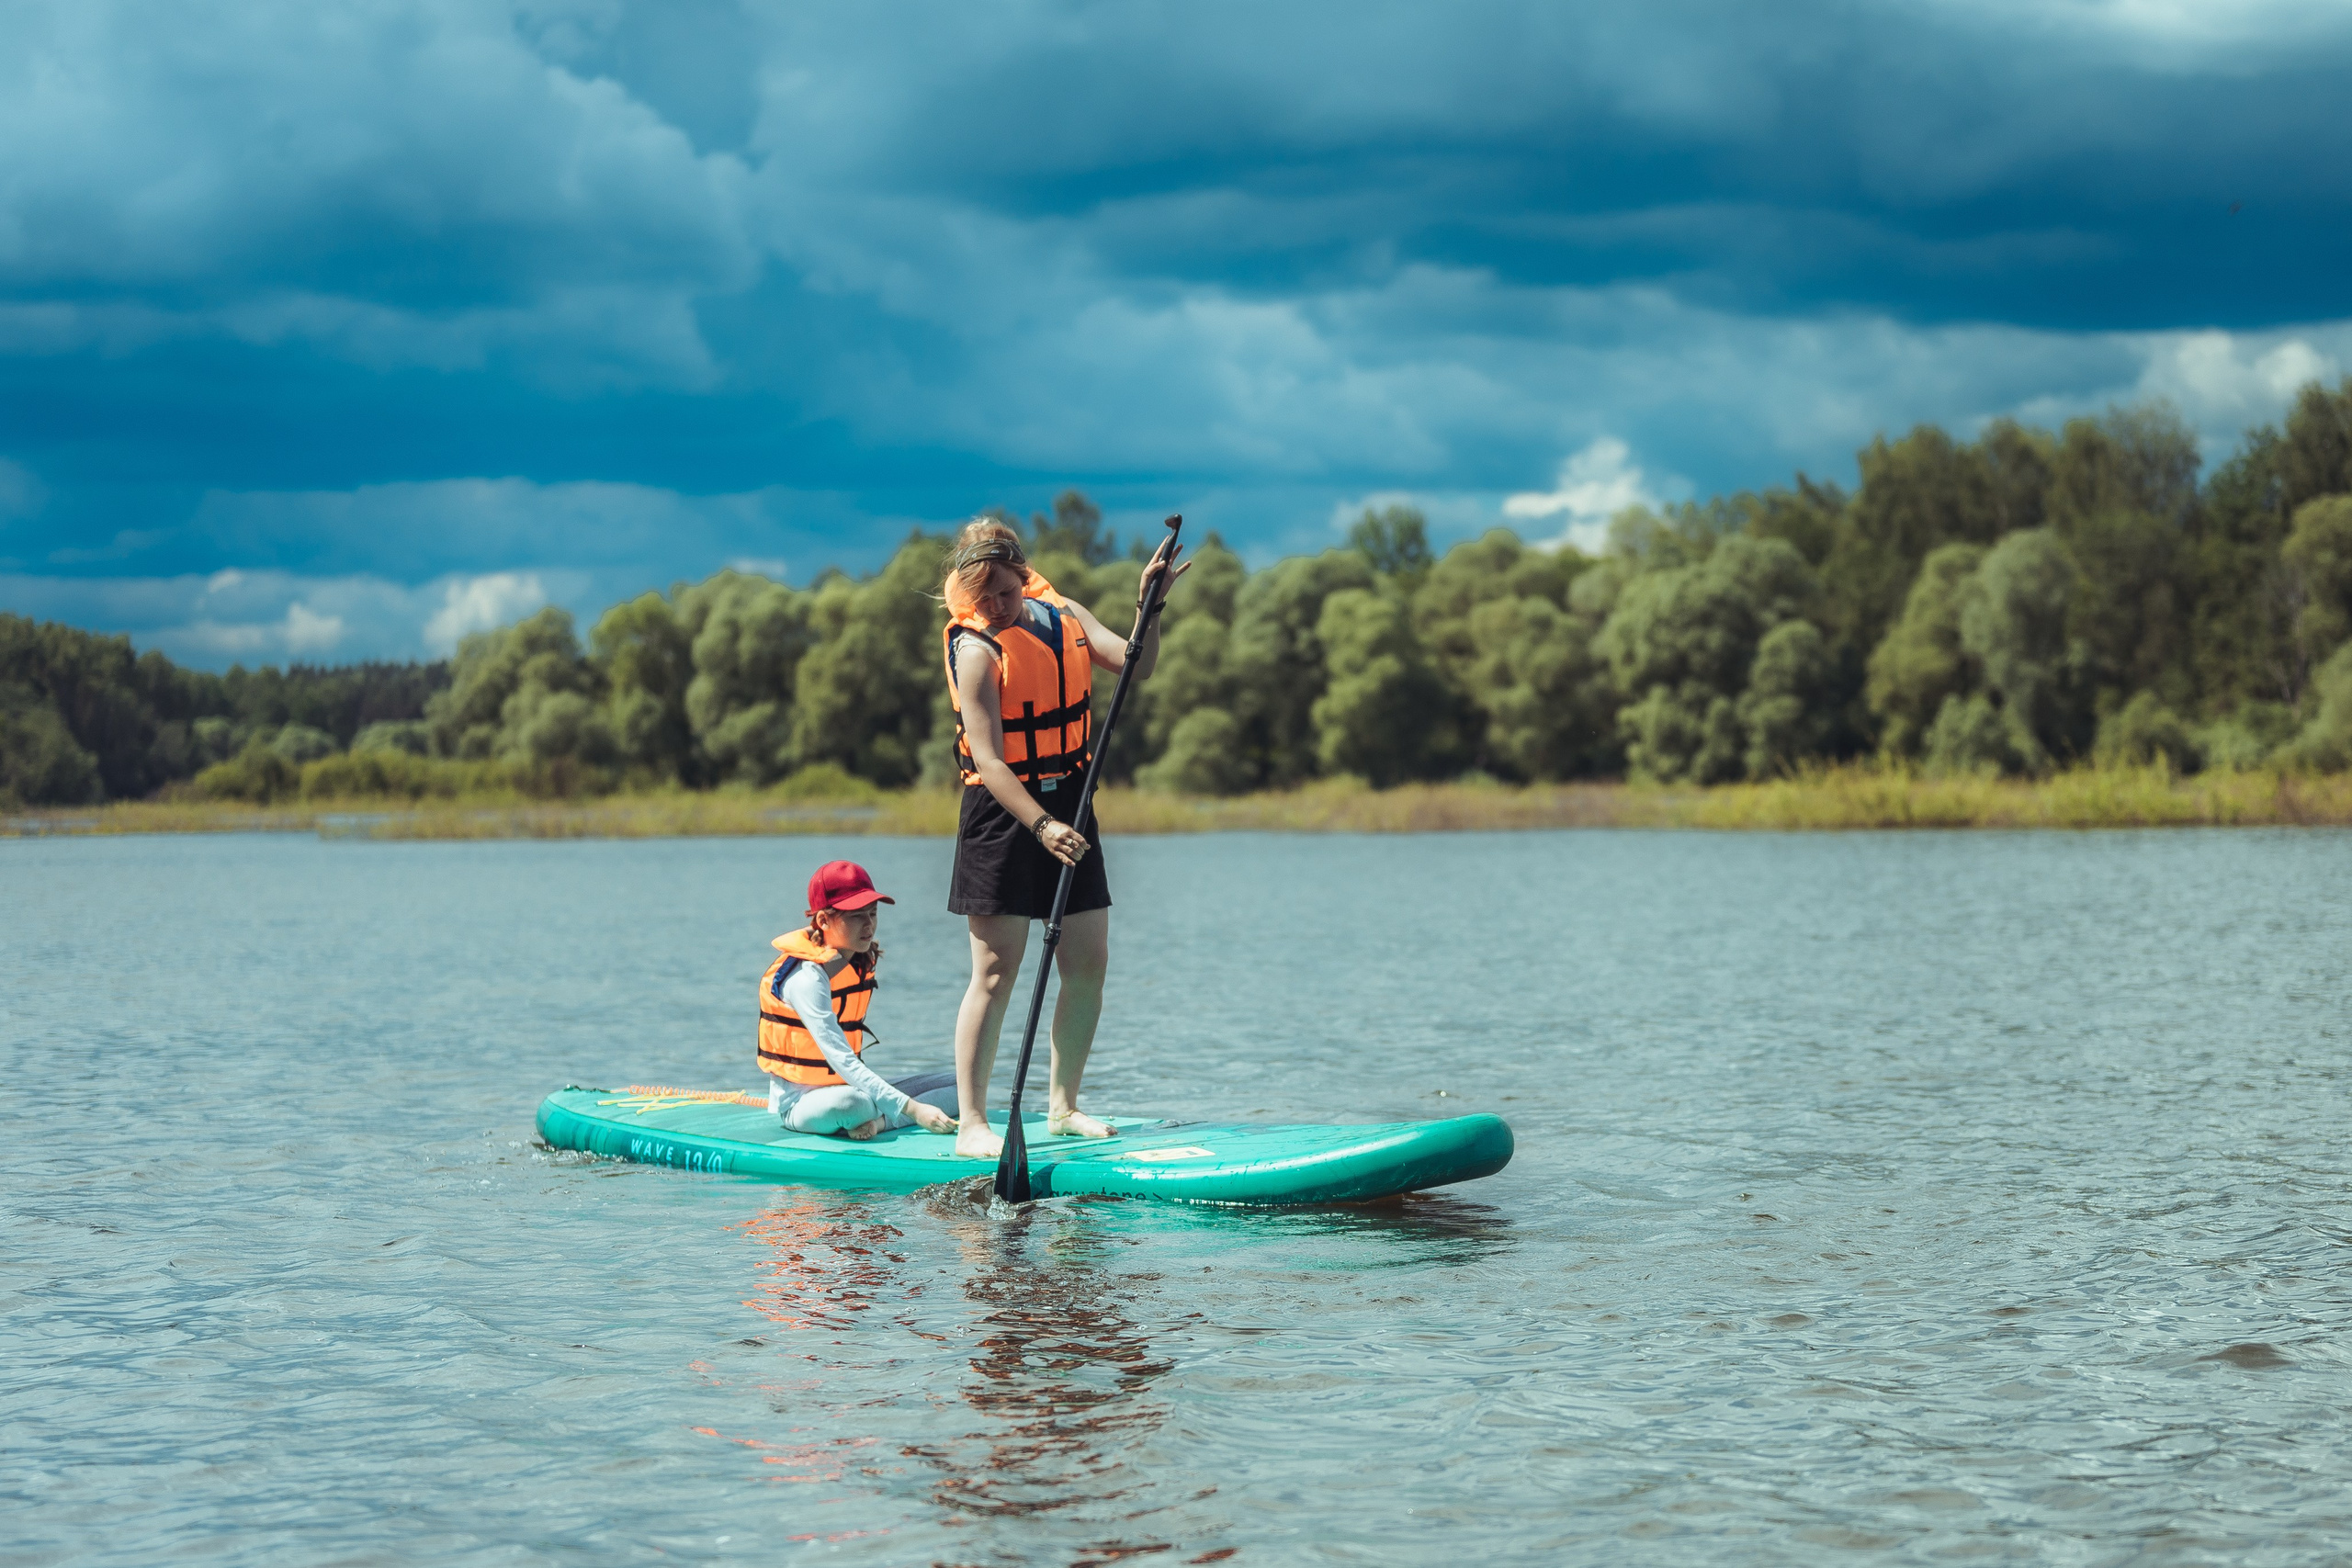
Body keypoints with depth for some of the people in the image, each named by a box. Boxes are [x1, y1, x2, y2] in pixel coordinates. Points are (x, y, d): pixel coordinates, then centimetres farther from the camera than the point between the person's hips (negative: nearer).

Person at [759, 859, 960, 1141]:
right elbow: (842, 1060, -31)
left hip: (849, 1084, 8)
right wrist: (911, 1109, -38)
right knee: (849, 1104, -42)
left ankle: (879, 1120, -18)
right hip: (800, 1103, -8)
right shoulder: (806, 977, -22)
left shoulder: (867, 963, 5)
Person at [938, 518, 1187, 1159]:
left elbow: (1135, 665, -3)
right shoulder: (976, 649, -14)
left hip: (1067, 808, 7)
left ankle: (1061, 1107, 20)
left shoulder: (1063, 615, 6)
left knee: (1089, 966, 7)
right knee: (996, 972, -8)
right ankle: (971, 1124, -5)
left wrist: (1149, 605, -19)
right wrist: (1041, 826, -31)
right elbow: (987, 758, -21)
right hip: (1001, 816, -6)